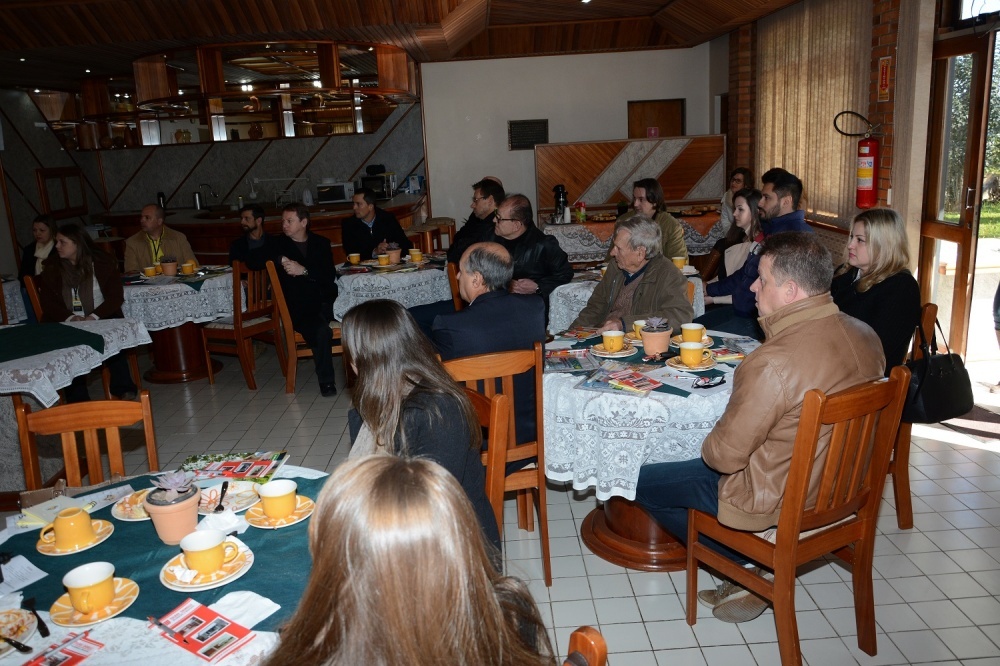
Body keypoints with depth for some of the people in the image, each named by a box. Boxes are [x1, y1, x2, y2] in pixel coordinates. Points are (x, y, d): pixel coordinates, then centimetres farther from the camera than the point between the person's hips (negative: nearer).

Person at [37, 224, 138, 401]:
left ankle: (122, 388, -18)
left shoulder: (104, 262, 4)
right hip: (66, 324, 2)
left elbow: (116, 296, -2)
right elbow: (48, 302, 4)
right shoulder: (51, 267, 10)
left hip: (101, 320, -1)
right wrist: (70, 318, -17)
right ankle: (77, 398, -23)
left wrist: (94, 316, -18)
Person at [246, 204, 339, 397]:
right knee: (321, 330, -32)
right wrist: (280, 260, -11)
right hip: (297, 306, -3)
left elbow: (330, 275, 3)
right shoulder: (279, 244, 14)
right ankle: (326, 381, -18)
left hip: (325, 300, 3)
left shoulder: (321, 243, 16)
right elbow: (251, 260, 0)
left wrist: (304, 271, -12)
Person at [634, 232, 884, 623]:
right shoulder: (866, 336, -7)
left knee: (645, 483, 7)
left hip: (778, 499, -9)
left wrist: (709, 448, -2)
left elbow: (725, 455, -24)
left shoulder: (774, 363, -33)